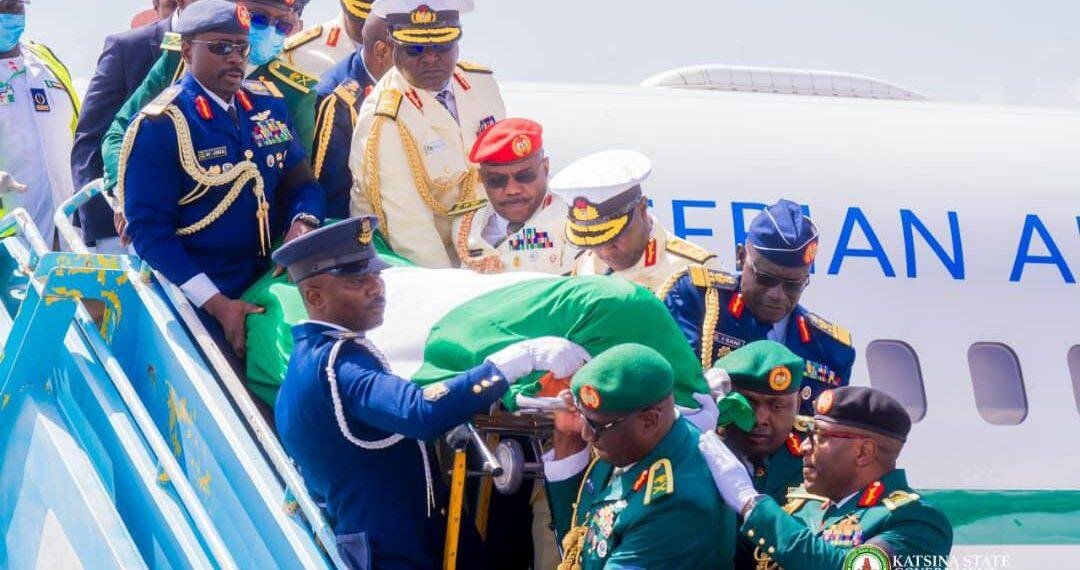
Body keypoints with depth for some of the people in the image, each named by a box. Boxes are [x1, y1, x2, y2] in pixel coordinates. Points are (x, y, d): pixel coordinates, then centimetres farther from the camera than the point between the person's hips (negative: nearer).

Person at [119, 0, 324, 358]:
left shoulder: (268, 105, 4)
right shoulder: (160, 126, -14)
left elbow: (300, 182, 11)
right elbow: (150, 230, -17)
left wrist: (303, 224, -13)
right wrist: (217, 303, -22)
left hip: (271, 281, 6)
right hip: (199, 298, -6)